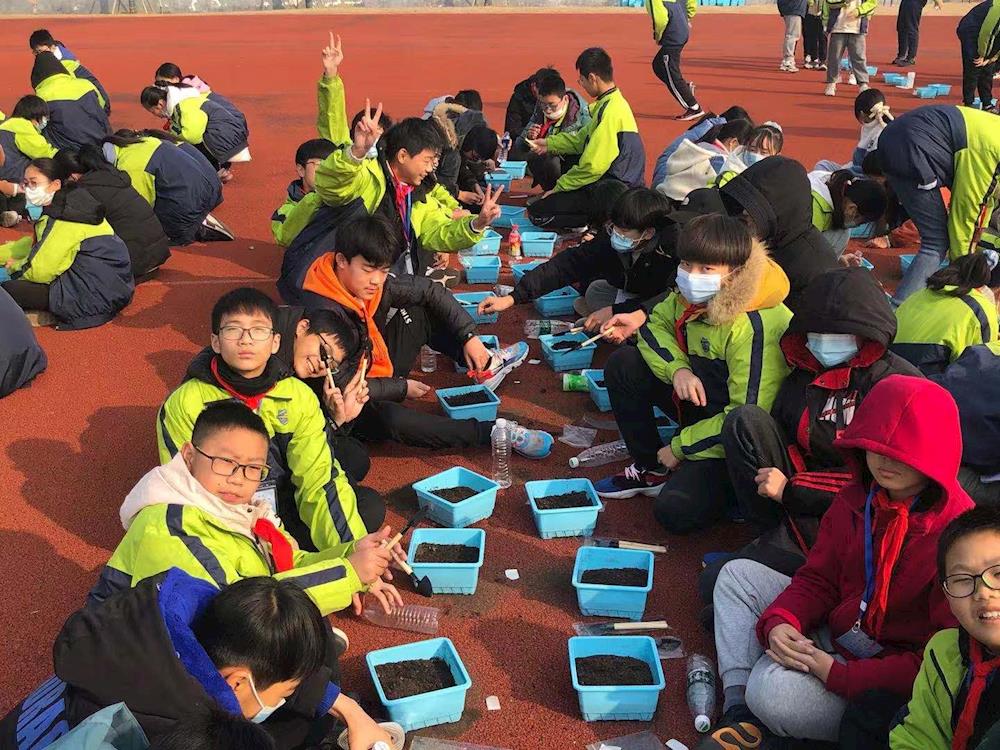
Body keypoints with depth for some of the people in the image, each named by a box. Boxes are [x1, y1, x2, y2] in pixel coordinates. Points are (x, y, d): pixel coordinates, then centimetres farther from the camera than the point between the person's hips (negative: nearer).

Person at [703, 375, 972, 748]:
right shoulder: (855, 500, -1)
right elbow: (817, 580, 6)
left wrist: (838, 674, -27)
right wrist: (779, 622, -17)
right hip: (831, 631, 8)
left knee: (773, 688, -33)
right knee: (738, 574, 3)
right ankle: (739, 711, -6)